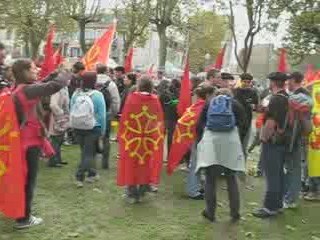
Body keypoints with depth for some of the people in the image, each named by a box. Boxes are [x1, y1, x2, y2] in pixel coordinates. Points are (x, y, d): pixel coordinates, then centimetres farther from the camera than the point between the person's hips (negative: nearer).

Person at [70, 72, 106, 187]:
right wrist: (102, 130, 0)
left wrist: (74, 125, 14)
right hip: (93, 129, -4)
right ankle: (79, 177, -4)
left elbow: (71, 111, 3)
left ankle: (92, 174, 29)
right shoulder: (97, 95, -14)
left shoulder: (76, 94, -4)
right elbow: (101, 115, -11)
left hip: (78, 128, 4)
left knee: (87, 151, 17)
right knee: (88, 153, 3)